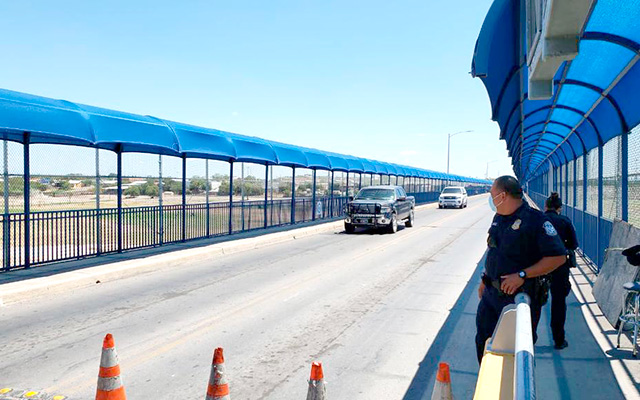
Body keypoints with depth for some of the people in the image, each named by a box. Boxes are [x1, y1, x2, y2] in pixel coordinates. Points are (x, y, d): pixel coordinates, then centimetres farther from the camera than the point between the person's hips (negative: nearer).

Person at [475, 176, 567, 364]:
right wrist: (485, 280, 21)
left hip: (519, 297, -8)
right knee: (483, 341, 16)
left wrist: (522, 275, -23)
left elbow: (558, 257, -20)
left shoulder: (535, 220, -16)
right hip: (491, 293, 8)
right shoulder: (498, 218, 10)